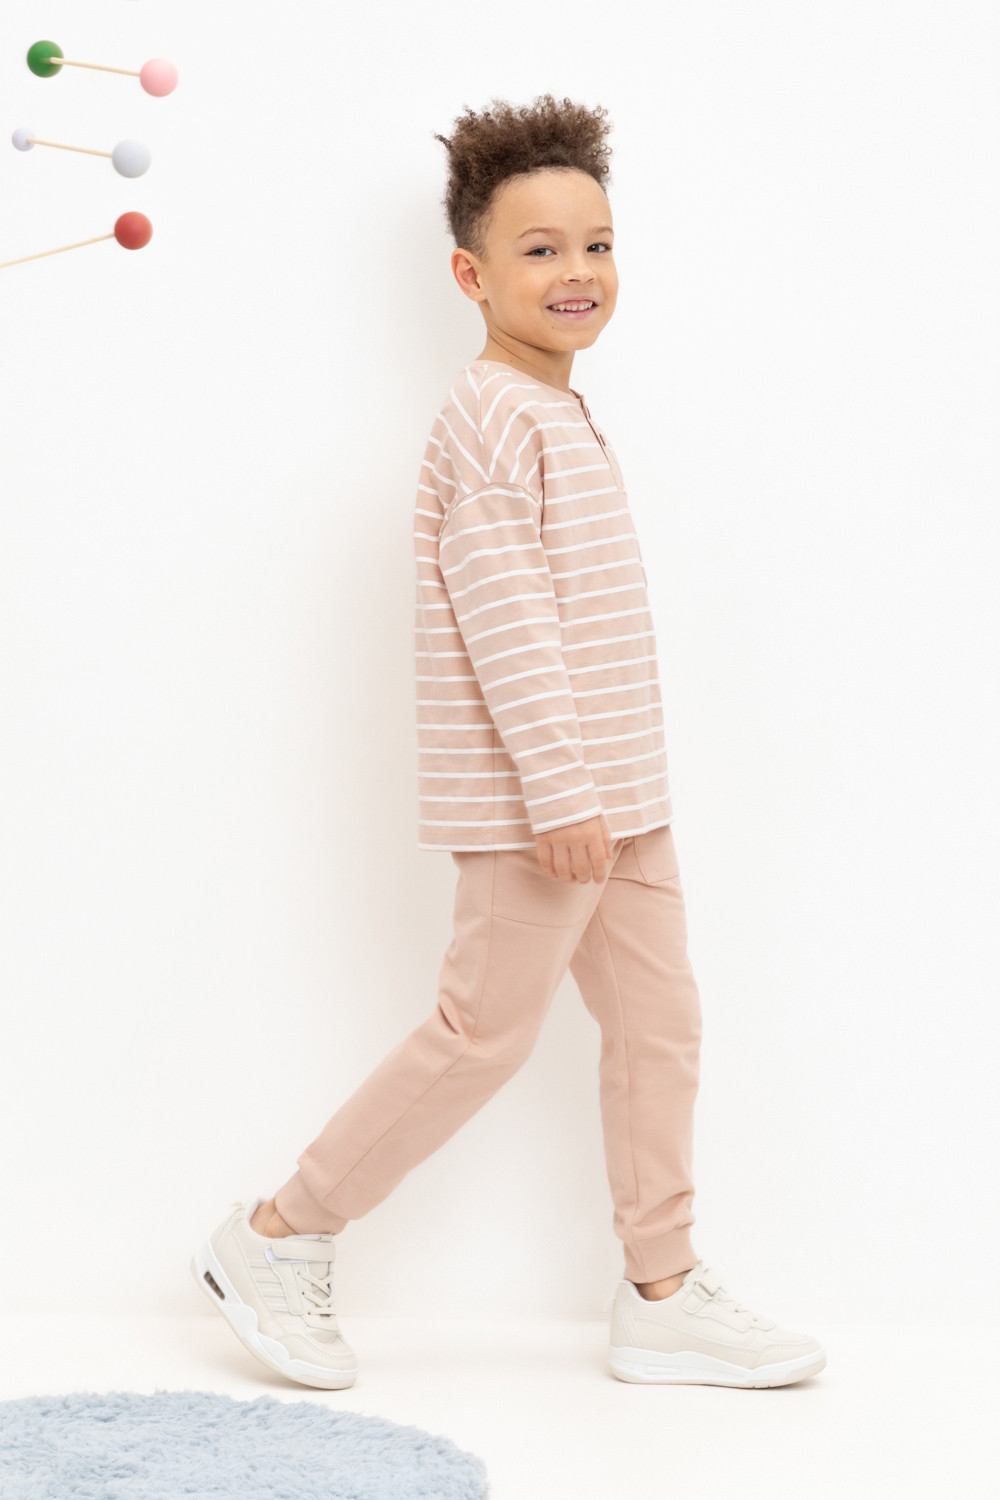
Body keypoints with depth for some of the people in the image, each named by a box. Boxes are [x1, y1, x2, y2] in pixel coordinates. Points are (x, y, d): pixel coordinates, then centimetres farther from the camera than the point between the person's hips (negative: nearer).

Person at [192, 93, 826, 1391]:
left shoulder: (567, 416, 16)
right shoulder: (494, 417, -14)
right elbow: (501, 613, -21)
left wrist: (604, 790, 21)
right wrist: (560, 792, -24)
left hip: (618, 797, 10)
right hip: (535, 800, -10)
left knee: (659, 1021, 9)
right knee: (487, 1032, -2)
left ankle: (664, 1296, 18)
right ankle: (279, 1241, 11)